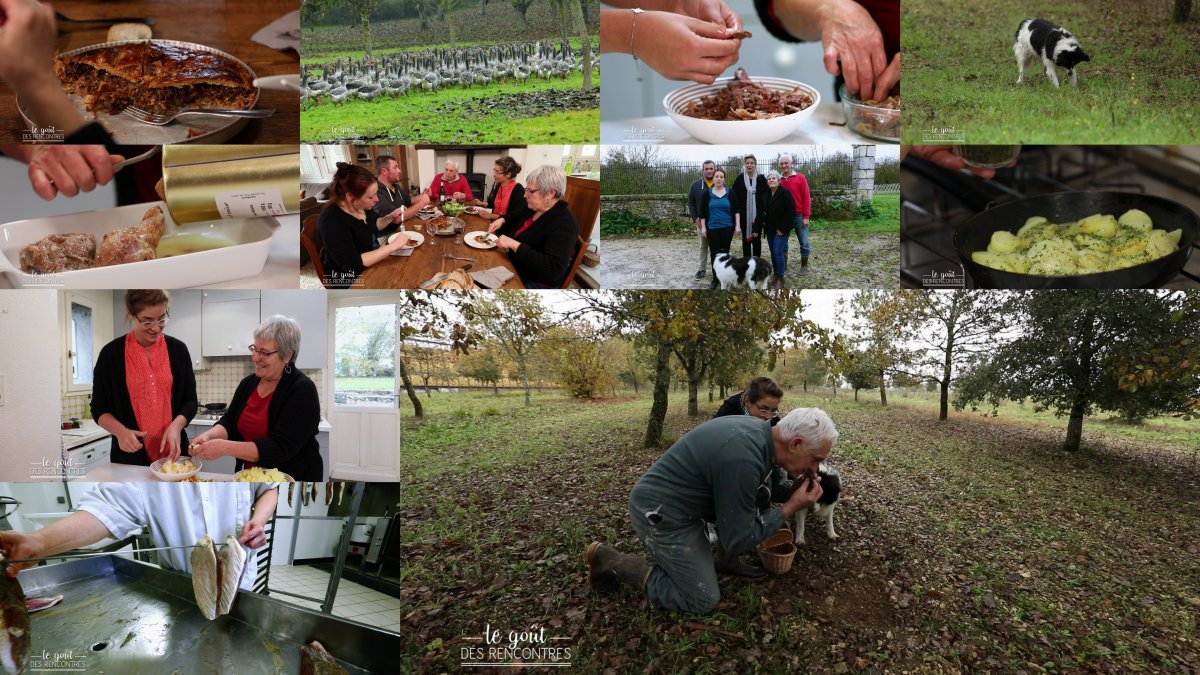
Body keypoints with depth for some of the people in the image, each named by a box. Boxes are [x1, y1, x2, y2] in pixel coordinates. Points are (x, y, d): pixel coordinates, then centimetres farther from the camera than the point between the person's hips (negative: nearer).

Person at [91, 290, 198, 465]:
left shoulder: (178, 349, 1)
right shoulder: (111, 353, -3)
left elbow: (190, 400, 3)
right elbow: (99, 408, 2)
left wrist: (176, 426, -16)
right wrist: (120, 431, -17)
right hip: (131, 457, -1)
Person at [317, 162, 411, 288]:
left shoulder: (362, 205, -4)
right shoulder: (332, 221, -28)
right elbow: (352, 264, -33)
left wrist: (391, 217, -3)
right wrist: (393, 246, -32)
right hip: (351, 280, -8)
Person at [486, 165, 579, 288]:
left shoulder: (564, 224, -25)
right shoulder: (532, 207, 3)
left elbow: (553, 269, -36)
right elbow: (515, 217, 27)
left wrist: (514, 244, -33)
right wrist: (501, 220, 3)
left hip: (534, 283, -8)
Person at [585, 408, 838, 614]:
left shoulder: (757, 428, -3)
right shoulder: (743, 459, -32)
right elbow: (739, 541, -21)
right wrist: (790, 507, -16)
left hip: (669, 497, 9)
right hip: (661, 514, -9)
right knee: (703, 601, 0)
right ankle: (611, 562, 3)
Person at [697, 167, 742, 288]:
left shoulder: (730, 193, 1)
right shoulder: (707, 193, 1)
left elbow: (737, 210, 3)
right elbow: (703, 212, 4)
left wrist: (738, 226, -4)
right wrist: (703, 227, -1)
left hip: (727, 228, 0)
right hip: (712, 228, 0)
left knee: (725, 252, 5)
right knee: (714, 253, 1)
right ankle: (715, 278, 10)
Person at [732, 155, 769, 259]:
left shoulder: (761, 179, 2)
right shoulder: (740, 178, 2)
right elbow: (733, 195, 2)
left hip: (757, 214, 0)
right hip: (744, 214, 0)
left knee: (757, 239, 5)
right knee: (746, 239, 6)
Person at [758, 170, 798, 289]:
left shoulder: (785, 194, -11)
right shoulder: (765, 195, 10)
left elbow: (791, 212, -15)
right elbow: (762, 212, 15)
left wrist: (783, 229, -17)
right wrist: (761, 226, 5)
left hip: (781, 229, -7)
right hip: (770, 229, 7)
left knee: (778, 252, -12)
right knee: (773, 252, 10)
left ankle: (780, 278, -6)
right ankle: (776, 274, 20)